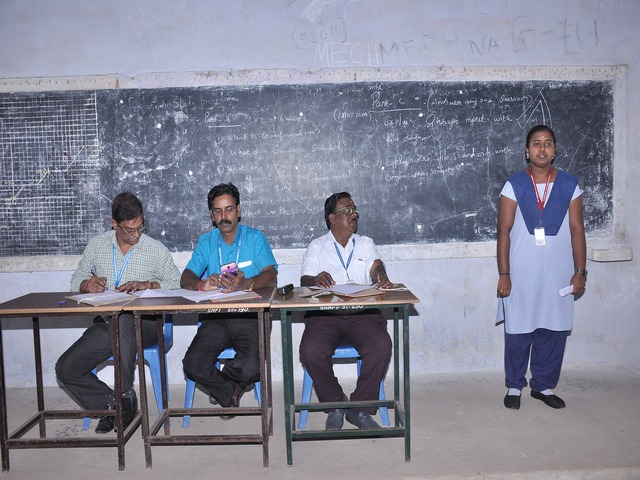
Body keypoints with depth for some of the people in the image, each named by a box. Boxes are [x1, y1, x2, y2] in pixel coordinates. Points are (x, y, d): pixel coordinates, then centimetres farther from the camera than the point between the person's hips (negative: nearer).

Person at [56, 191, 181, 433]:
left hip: (142, 324, -4)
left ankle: (127, 395, -23)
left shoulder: (156, 249, 0)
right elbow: (76, 279, 15)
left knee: (121, 320, -39)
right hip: (104, 325, 4)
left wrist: (147, 285, -17)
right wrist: (87, 284, -9)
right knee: (65, 369, -11)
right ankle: (112, 404, 4)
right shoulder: (96, 245, 8)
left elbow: (177, 283, -1)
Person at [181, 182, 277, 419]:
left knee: (251, 368, -25)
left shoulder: (255, 238, 3)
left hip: (250, 317, -2)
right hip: (215, 317, 3)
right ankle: (230, 393, 11)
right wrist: (201, 284, -23)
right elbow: (186, 278, 2)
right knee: (192, 365, -20)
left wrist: (246, 284, -33)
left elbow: (271, 276, -11)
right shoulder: (206, 242, 11)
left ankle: (220, 381, 12)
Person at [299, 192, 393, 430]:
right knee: (310, 351, -28)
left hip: (362, 313, 1)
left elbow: (376, 267, 0)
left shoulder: (365, 243, 19)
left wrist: (381, 277, -25)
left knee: (382, 345, -28)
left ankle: (360, 407, -9)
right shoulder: (317, 247, 14)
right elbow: (305, 281, 2)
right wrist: (316, 280, -23)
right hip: (324, 314, -1)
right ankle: (335, 403, -2)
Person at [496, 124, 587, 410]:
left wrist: (580, 271, 1)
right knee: (518, 332, 5)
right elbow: (504, 232, -4)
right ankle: (514, 386, 22)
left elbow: (577, 230, 5)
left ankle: (543, 386, 26)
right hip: (521, 275, -2)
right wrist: (504, 274, -7)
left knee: (553, 331, 8)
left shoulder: (569, 185, 4)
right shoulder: (513, 186, -3)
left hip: (558, 275, 2)